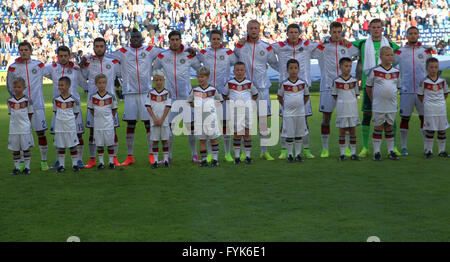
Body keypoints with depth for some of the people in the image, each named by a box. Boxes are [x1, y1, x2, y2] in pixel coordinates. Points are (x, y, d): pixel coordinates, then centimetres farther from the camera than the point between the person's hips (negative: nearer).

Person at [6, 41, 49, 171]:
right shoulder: (13, 67, 5)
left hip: (37, 104, 0)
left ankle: (44, 161, 9)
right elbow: (10, 87, 13)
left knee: (41, 132, -2)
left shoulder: (39, 65, 5)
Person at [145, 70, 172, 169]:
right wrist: (154, 119, -10)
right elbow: (148, 107, -1)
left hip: (164, 120, 0)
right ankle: (155, 161, 7)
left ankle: (166, 160, 9)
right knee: (155, 141, 3)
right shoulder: (151, 93, 2)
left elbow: (168, 107, -4)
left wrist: (161, 120, -11)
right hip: (154, 121, 0)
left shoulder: (166, 93, 0)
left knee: (165, 140, 4)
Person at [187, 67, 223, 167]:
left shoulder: (213, 90, -1)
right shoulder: (195, 90, 4)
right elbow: (189, 101, 15)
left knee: (213, 138, 3)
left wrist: (213, 106, -3)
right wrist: (196, 106, 2)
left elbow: (220, 101, 10)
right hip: (199, 118, 2)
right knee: (201, 139, 5)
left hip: (211, 117, -2)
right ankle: (203, 159, 12)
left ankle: (215, 159, 9)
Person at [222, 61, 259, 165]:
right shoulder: (230, 83, 3)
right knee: (237, 133, 1)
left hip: (247, 110, 1)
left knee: (247, 133, 1)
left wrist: (251, 102, 6)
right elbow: (224, 95, 17)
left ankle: (248, 156, 9)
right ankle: (237, 156, 8)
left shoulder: (249, 83, 5)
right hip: (234, 110, -1)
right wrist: (229, 102, 4)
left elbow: (255, 95, 19)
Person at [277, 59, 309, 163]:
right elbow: (280, 97, 8)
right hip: (288, 114, -2)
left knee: (299, 134, 8)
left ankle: (298, 154, 17)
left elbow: (306, 96, 14)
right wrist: (285, 106, 3)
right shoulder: (284, 84, -5)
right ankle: (290, 155, 11)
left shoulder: (303, 83, 0)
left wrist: (301, 104, 8)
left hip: (300, 113, 2)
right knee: (289, 135, 2)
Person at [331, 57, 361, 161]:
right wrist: (340, 103, -1)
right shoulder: (336, 81, -2)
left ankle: (353, 153, 10)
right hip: (341, 109, -2)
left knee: (353, 130, 5)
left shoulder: (354, 81, 3)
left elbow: (356, 94, 10)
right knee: (342, 131, 2)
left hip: (353, 108, 2)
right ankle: (342, 153, 8)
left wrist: (351, 103, 2)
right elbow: (334, 95, 5)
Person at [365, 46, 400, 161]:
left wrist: (391, 96, 12)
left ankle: (391, 151, 18)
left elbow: (397, 87, 16)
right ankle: (376, 152, 7)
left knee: (389, 127, 10)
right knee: (378, 127, 2)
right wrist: (373, 99, 5)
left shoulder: (396, 72, 4)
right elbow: (368, 86, 3)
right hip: (378, 105, -3)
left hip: (391, 105, 3)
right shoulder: (374, 71, -5)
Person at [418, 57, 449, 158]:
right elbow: (420, 96, 4)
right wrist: (427, 102, 0)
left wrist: (440, 101, 7)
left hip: (441, 108, 3)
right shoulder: (424, 82, -4)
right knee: (430, 130, -1)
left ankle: (442, 151, 16)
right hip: (429, 109, -3)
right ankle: (428, 151, 8)